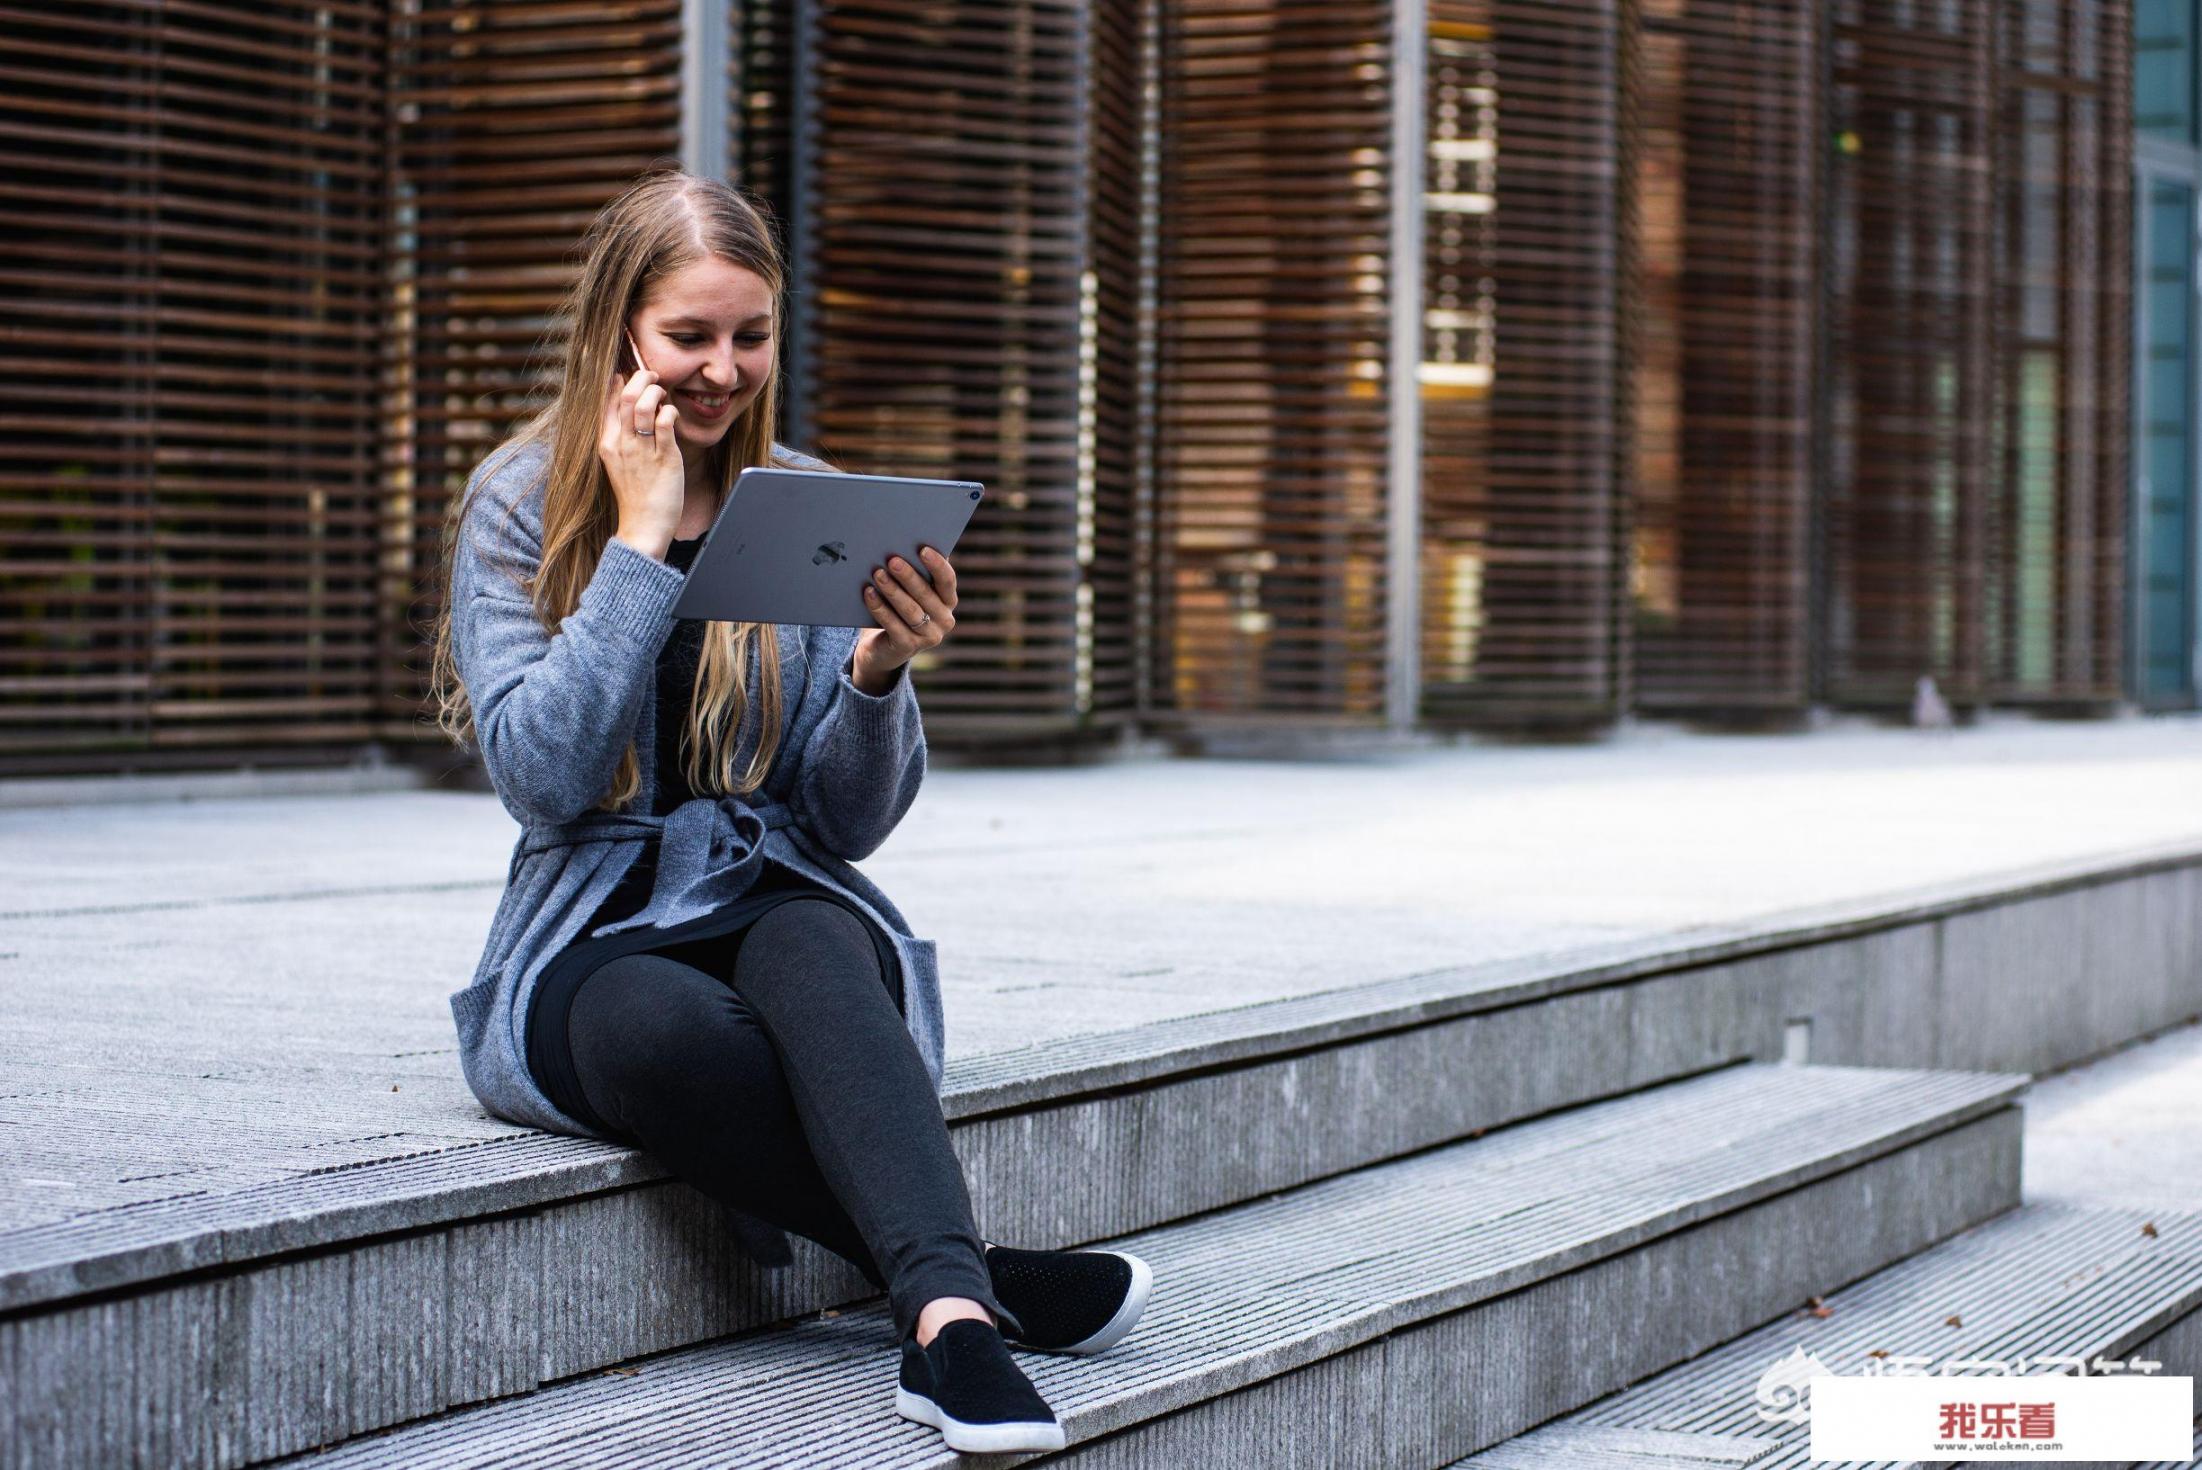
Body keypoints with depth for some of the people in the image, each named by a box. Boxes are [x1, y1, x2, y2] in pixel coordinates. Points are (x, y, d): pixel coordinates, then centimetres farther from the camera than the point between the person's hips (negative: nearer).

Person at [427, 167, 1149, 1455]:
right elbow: (544, 775, -12)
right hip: (594, 938, -1)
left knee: (815, 951, -37)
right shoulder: (518, 507, 2)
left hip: (781, 906, 1)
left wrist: (879, 674, -15)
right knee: (669, 1032, -39)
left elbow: (850, 821, 5)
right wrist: (642, 543, -12)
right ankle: (973, 1275, -33)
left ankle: (945, 1316, -56)